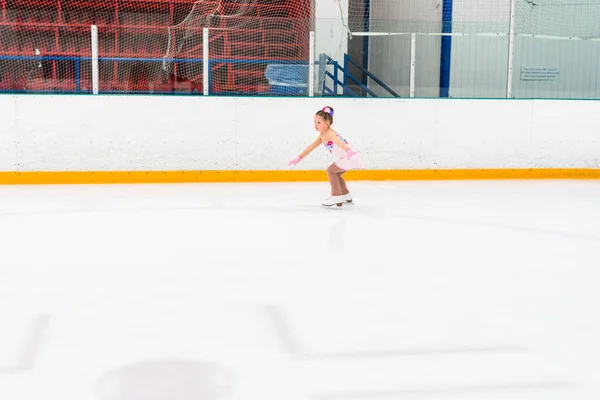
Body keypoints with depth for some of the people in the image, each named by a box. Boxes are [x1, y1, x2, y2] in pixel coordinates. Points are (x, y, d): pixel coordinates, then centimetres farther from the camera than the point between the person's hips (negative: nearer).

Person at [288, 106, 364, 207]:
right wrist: (299, 158, 27)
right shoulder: (322, 136, 11)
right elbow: (311, 147, 22)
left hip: (351, 157, -10)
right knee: (336, 174, 23)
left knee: (330, 170, -9)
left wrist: (348, 151, -59)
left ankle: (336, 195, -9)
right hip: (347, 158, 10)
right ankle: (346, 195, 36)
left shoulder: (329, 134, -19)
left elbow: (340, 142, -40)